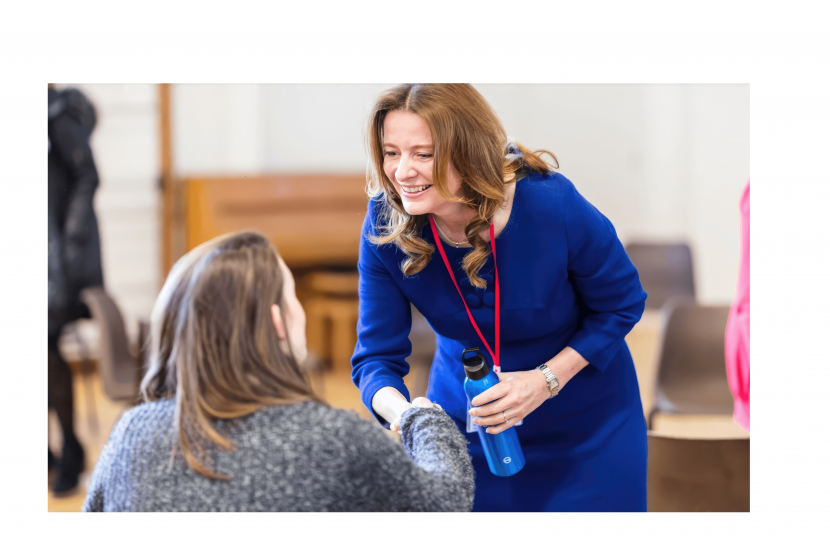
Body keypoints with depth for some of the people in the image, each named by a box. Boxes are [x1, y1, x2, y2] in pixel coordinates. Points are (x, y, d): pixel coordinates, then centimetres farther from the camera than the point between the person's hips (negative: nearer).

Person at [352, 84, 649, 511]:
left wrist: (545, 380, -25)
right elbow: (377, 356, -16)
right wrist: (401, 413, -39)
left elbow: (621, 304, -13)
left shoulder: (553, 207, -28)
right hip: (466, 415, 2)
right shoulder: (386, 223, -20)